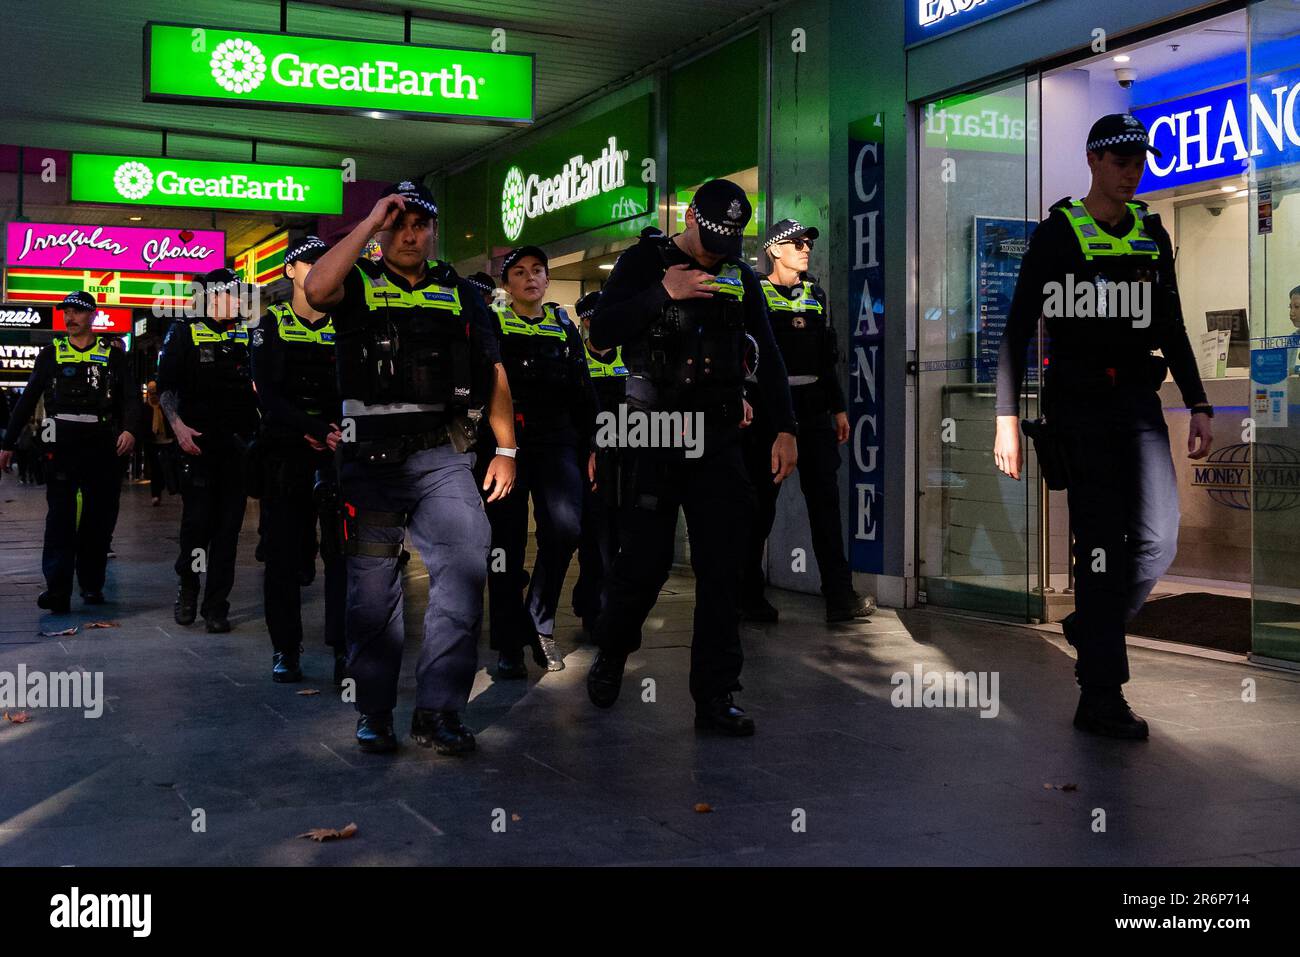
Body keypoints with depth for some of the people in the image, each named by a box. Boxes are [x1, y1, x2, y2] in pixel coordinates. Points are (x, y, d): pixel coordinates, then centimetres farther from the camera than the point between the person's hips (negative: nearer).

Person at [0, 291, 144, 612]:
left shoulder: (113, 357, 10)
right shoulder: (51, 354, 11)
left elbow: (131, 398, 1)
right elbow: (27, 401, 11)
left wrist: (130, 429, -19)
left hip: (103, 447, 1)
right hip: (62, 446, -1)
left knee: (100, 519, 5)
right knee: (60, 517, -8)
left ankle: (92, 584, 17)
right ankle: (57, 591, -14)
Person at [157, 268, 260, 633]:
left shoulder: (248, 335, 13)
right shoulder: (184, 333, 4)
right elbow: (165, 385, 1)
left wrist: (258, 431, 7)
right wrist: (177, 424, -11)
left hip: (238, 445, 3)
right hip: (197, 441, -3)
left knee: (229, 527, 2)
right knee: (197, 520, -6)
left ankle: (216, 604, 9)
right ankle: (187, 585, 20)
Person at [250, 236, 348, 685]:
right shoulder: (272, 324, 6)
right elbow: (267, 392, -5)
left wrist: (340, 432, -14)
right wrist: (312, 430, -16)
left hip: (339, 447, 1)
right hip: (285, 450, 0)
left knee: (342, 547, -6)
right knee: (283, 548, 2)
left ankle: (345, 648, -4)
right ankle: (285, 648, 11)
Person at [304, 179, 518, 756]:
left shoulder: (461, 295, 16)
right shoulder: (359, 285, 8)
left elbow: (494, 374, 16)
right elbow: (316, 289, -16)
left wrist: (505, 449, 8)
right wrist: (370, 222, -9)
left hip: (442, 455, 2)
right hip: (371, 455, -1)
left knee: (464, 565, -14)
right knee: (372, 584, 3)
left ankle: (438, 712, -7)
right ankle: (374, 713, 15)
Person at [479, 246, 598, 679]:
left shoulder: (564, 326, 15)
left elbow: (584, 394, 16)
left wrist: (588, 448, 11)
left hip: (557, 440, 2)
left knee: (566, 525, -18)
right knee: (507, 542, -2)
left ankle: (539, 620, 2)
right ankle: (508, 645, 9)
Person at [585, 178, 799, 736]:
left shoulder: (740, 277, 11)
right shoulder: (645, 261, 2)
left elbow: (768, 357, 13)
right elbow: (601, 333, -9)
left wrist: (784, 430, 4)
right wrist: (663, 293, -17)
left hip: (717, 440, 3)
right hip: (654, 438, -3)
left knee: (721, 568, -1)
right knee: (645, 561, -1)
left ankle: (715, 696, 6)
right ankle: (610, 657, 26)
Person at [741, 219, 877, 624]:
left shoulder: (815, 295, 17)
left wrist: (838, 408, 16)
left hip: (813, 410, 5)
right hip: (767, 407, -4)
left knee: (825, 497, -3)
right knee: (761, 502, 0)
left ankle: (840, 597, -6)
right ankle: (749, 596, 9)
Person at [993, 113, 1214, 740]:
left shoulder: (1153, 235, 13)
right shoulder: (1056, 235, -2)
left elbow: (1172, 329, 19)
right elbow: (1016, 332, -4)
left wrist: (1198, 406, 12)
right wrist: (1007, 419, -11)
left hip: (1139, 400, 5)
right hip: (1079, 401, -5)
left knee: (1157, 540, -6)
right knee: (1100, 543, -6)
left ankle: (1090, 628, 21)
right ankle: (1100, 696, 0)